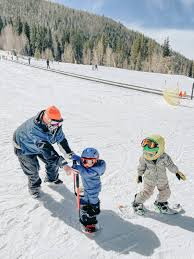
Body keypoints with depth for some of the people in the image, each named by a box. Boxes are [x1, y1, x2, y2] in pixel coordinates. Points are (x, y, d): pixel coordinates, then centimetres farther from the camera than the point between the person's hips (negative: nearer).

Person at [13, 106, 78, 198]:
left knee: (53, 162, 6)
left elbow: (61, 139, -15)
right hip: (24, 147, -6)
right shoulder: (35, 129, -47)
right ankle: (34, 186, 31)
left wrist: (70, 154, -27)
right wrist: (64, 165, -57)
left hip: (43, 144, 6)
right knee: (32, 169, 0)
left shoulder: (55, 125, -25)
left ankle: (51, 178, 36)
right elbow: (46, 149, -53)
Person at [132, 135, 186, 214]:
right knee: (146, 193, 2)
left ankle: (160, 202, 46)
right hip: (149, 179, -2)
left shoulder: (164, 157, -26)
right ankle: (137, 202, 29)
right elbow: (141, 166, -4)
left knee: (165, 193, 15)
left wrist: (177, 172, 6)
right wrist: (139, 175, 7)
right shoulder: (144, 157, -24)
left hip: (162, 179, 2)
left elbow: (171, 165, -6)